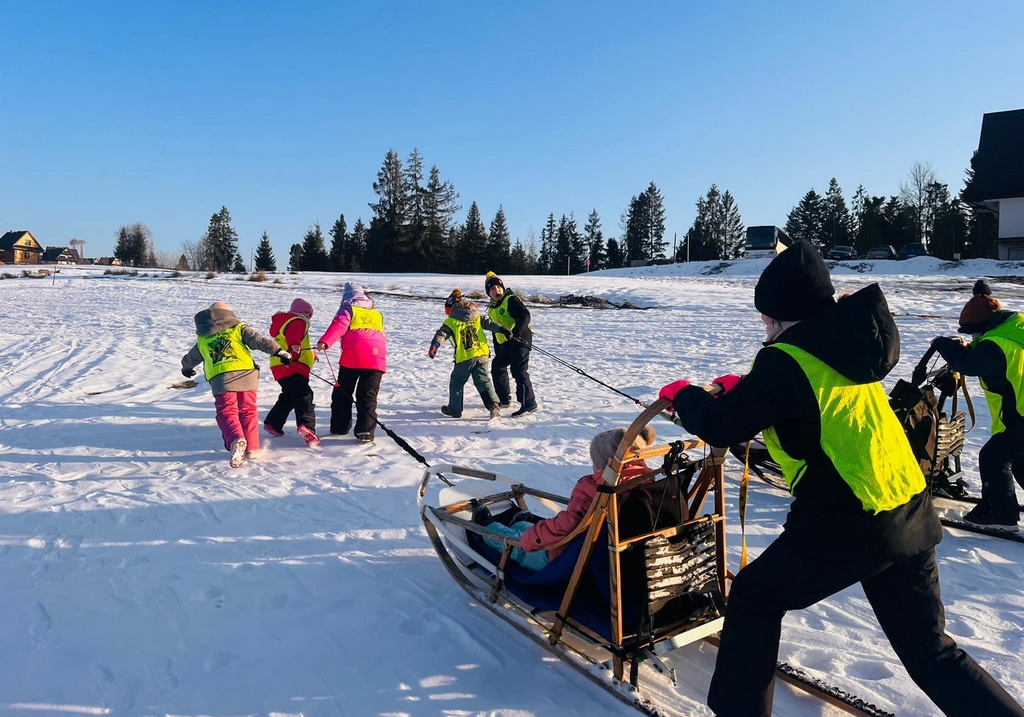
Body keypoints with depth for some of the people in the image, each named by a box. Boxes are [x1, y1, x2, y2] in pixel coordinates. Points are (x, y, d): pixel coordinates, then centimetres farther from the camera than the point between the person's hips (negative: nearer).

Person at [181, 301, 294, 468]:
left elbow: (190, 359, 41)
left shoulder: (201, 339, 24)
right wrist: (280, 351, 2)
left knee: (226, 411, -2)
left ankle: (236, 440, -30)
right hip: (246, 374, 0)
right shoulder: (238, 329, 17)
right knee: (248, 411, 10)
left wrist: (186, 368, 63)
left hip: (220, 378, 0)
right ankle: (252, 447, 9)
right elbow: (259, 341, 2)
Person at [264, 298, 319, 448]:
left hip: (279, 366, 10)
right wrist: (294, 345, -46)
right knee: (304, 395, -21)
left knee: (288, 396, 26)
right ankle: (306, 426, -40)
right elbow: (293, 334, -27)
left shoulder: (287, 322, 32)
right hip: (291, 366, -10)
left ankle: (273, 423, 32)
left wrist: (311, 354, 53)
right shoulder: (298, 322, -2)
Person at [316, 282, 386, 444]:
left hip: (353, 356, -3)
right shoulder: (377, 314, 28)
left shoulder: (348, 309, 12)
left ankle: (339, 426, 19)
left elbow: (339, 324, -7)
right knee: (368, 397, 5)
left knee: (342, 392, 14)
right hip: (377, 357, 3)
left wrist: (325, 341, -19)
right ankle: (366, 432, -6)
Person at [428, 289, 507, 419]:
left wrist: (434, 346, -26)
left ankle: (454, 409, 21)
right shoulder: (477, 317, 12)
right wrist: (504, 330, 3)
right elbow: (489, 323, 7)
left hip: (464, 358, -4)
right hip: (482, 355, 4)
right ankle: (493, 405, -8)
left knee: (456, 382, 14)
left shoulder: (451, 322, -1)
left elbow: (442, 334, -15)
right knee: (483, 381, 9)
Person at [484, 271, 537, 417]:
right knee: (497, 367, 19)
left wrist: (515, 333, -35)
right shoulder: (492, 308, 17)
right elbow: (495, 331, 23)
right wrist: (497, 351, 21)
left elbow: (525, 315, -23)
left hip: (520, 340, -10)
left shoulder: (511, 299, -9)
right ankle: (504, 399, 32)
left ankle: (529, 404, -12)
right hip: (504, 344, 10)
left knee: (519, 371, -15)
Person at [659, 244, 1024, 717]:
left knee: (753, 598, 14)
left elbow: (723, 427, -12)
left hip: (847, 526, -8)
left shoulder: (787, 359, -15)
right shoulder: (847, 345, 9)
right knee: (930, 651, 22)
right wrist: (744, 385, 25)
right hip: (910, 517, 8)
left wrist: (682, 395, 6)